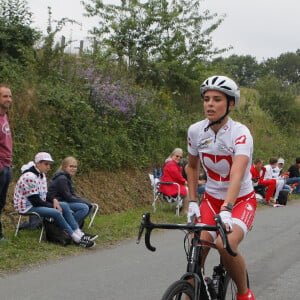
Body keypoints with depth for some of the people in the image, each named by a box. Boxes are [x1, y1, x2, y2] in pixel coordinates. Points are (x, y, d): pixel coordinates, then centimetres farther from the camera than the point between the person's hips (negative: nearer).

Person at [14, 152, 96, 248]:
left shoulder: (42, 175, 11)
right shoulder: (30, 177, -21)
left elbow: (44, 195, 16)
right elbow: (35, 201, -23)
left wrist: (54, 200, -5)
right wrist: (53, 206, -15)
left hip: (38, 204, 10)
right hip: (27, 208, -10)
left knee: (64, 205, 1)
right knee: (56, 212, -27)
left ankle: (79, 233, -5)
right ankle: (76, 238, -20)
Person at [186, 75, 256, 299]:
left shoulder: (240, 133, -22)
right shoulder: (195, 131, -8)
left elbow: (237, 174, -37)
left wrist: (226, 211, -50)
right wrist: (192, 202, 2)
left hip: (241, 200, -4)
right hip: (211, 199, 4)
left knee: (226, 245, -29)